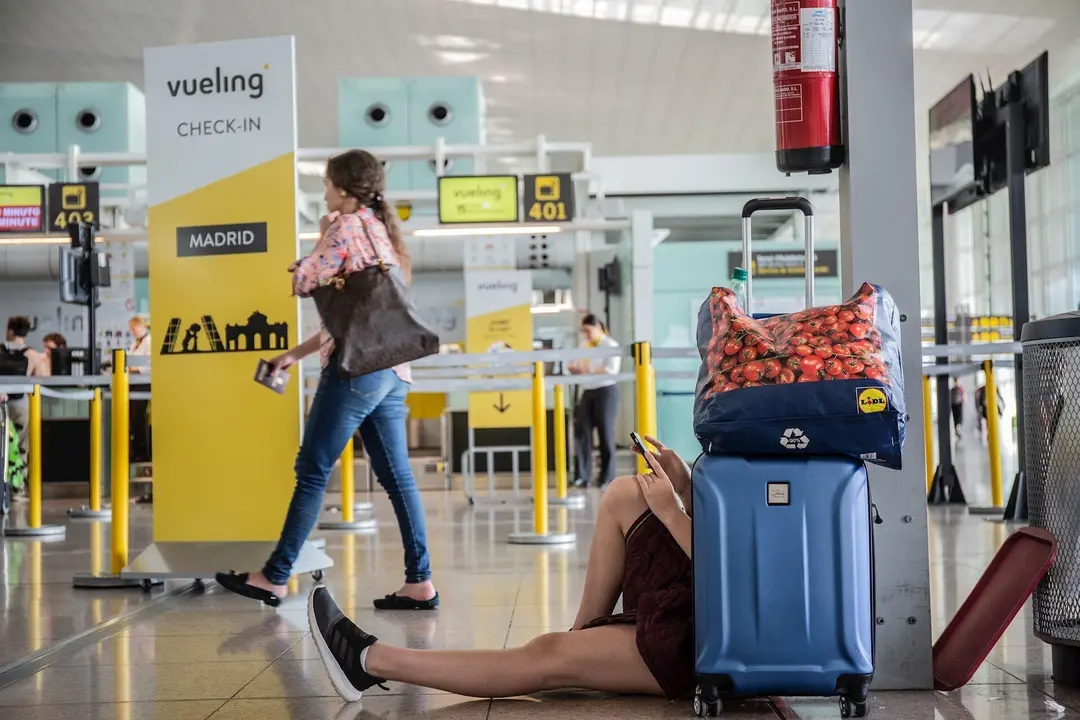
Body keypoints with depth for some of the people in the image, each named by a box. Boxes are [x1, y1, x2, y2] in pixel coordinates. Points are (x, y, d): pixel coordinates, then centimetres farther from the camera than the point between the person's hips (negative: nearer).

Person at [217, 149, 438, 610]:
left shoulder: (347, 226, -7)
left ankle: (275, 578, 3)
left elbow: (304, 284, -5)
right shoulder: (382, 231, 21)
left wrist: (322, 240, 10)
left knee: (312, 471, -3)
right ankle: (420, 583, 5)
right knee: (397, 477, 6)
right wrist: (296, 355, 22)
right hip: (391, 369, 9)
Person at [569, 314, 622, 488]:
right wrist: (573, 368, -9)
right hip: (588, 391, 6)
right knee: (582, 432, -3)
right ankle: (582, 476, 1)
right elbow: (578, 367, 14)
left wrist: (588, 371, -23)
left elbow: (612, 370, -17)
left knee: (606, 435, -1)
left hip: (606, 391, -6)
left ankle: (607, 479, 7)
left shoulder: (610, 345, -6)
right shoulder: (585, 346, 14)